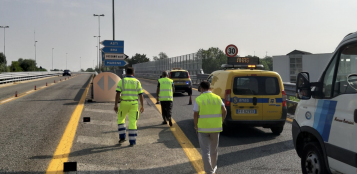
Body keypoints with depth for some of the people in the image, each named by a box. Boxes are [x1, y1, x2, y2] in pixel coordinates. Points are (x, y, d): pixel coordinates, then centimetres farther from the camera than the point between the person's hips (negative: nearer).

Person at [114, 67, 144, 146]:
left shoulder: (121, 81, -1)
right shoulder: (137, 82, 2)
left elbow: (118, 94, -9)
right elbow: (141, 95, 2)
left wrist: (115, 105, -7)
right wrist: (142, 106, 10)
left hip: (124, 104, -1)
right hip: (134, 104, 1)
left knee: (120, 119, 20)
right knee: (132, 122, 3)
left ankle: (122, 137, 11)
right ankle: (132, 141, 0)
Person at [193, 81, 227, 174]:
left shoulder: (198, 99, -8)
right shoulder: (217, 98, 2)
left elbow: (195, 115, -10)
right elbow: (224, 111, -2)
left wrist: (196, 126, 2)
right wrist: (220, 122, 10)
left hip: (203, 128, -3)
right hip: (215, 128, 3)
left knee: (205, 151, 3)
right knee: (214, 149, 21)